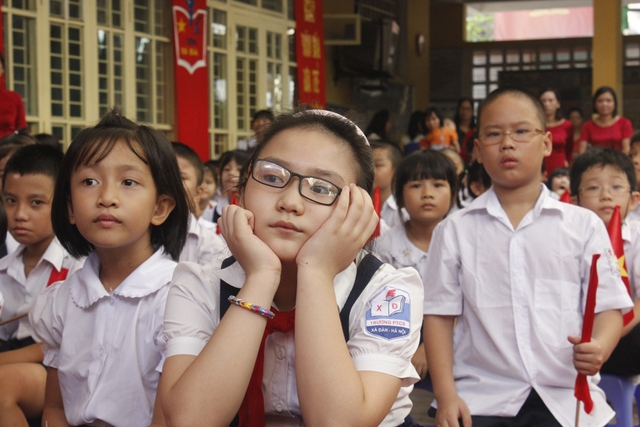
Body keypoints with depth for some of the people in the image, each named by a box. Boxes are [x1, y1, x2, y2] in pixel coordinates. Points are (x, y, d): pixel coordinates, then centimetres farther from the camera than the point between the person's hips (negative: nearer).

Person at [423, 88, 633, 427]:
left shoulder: (583, 225, 7)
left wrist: (599, 347, -16)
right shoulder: (455, 231, 8)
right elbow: (439, 314, 6)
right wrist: (446, 395, -4)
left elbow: (608, 306, 5)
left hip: (567, 399, 0)